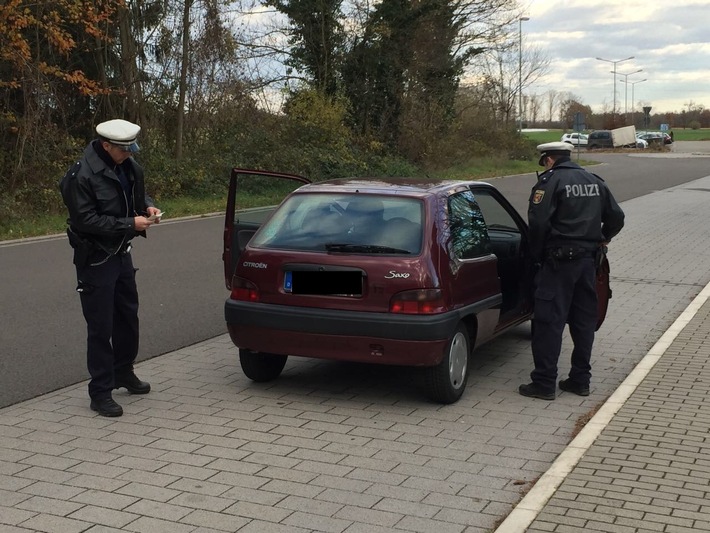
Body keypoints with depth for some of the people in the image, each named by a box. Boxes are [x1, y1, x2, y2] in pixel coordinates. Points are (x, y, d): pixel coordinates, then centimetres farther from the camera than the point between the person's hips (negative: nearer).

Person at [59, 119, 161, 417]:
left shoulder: (128, 167, 2)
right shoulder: (82, 175, -21)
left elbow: (137, 192, 20)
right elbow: (85, 220, -24)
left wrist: (147, 206, -3)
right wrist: (130, 224, -24)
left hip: (121, 253, 8)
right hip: (95, 258, -8)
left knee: (128, 316, 20)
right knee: (100, 327, -2)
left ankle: (124, 373, 40)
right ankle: (100, 393, 8)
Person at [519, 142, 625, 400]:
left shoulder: (549, 181, -9)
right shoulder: (595, 182, 13)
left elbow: (538, 222, -18)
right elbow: (616, 217, 14)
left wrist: (537, 254, -5)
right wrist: (601, 240, 28)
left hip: (559, 261, -7)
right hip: (588, 260, 7)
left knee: (549, 321, -3)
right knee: (584, 321, 14)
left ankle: (544, 383, -1)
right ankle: (580, 379, 21)